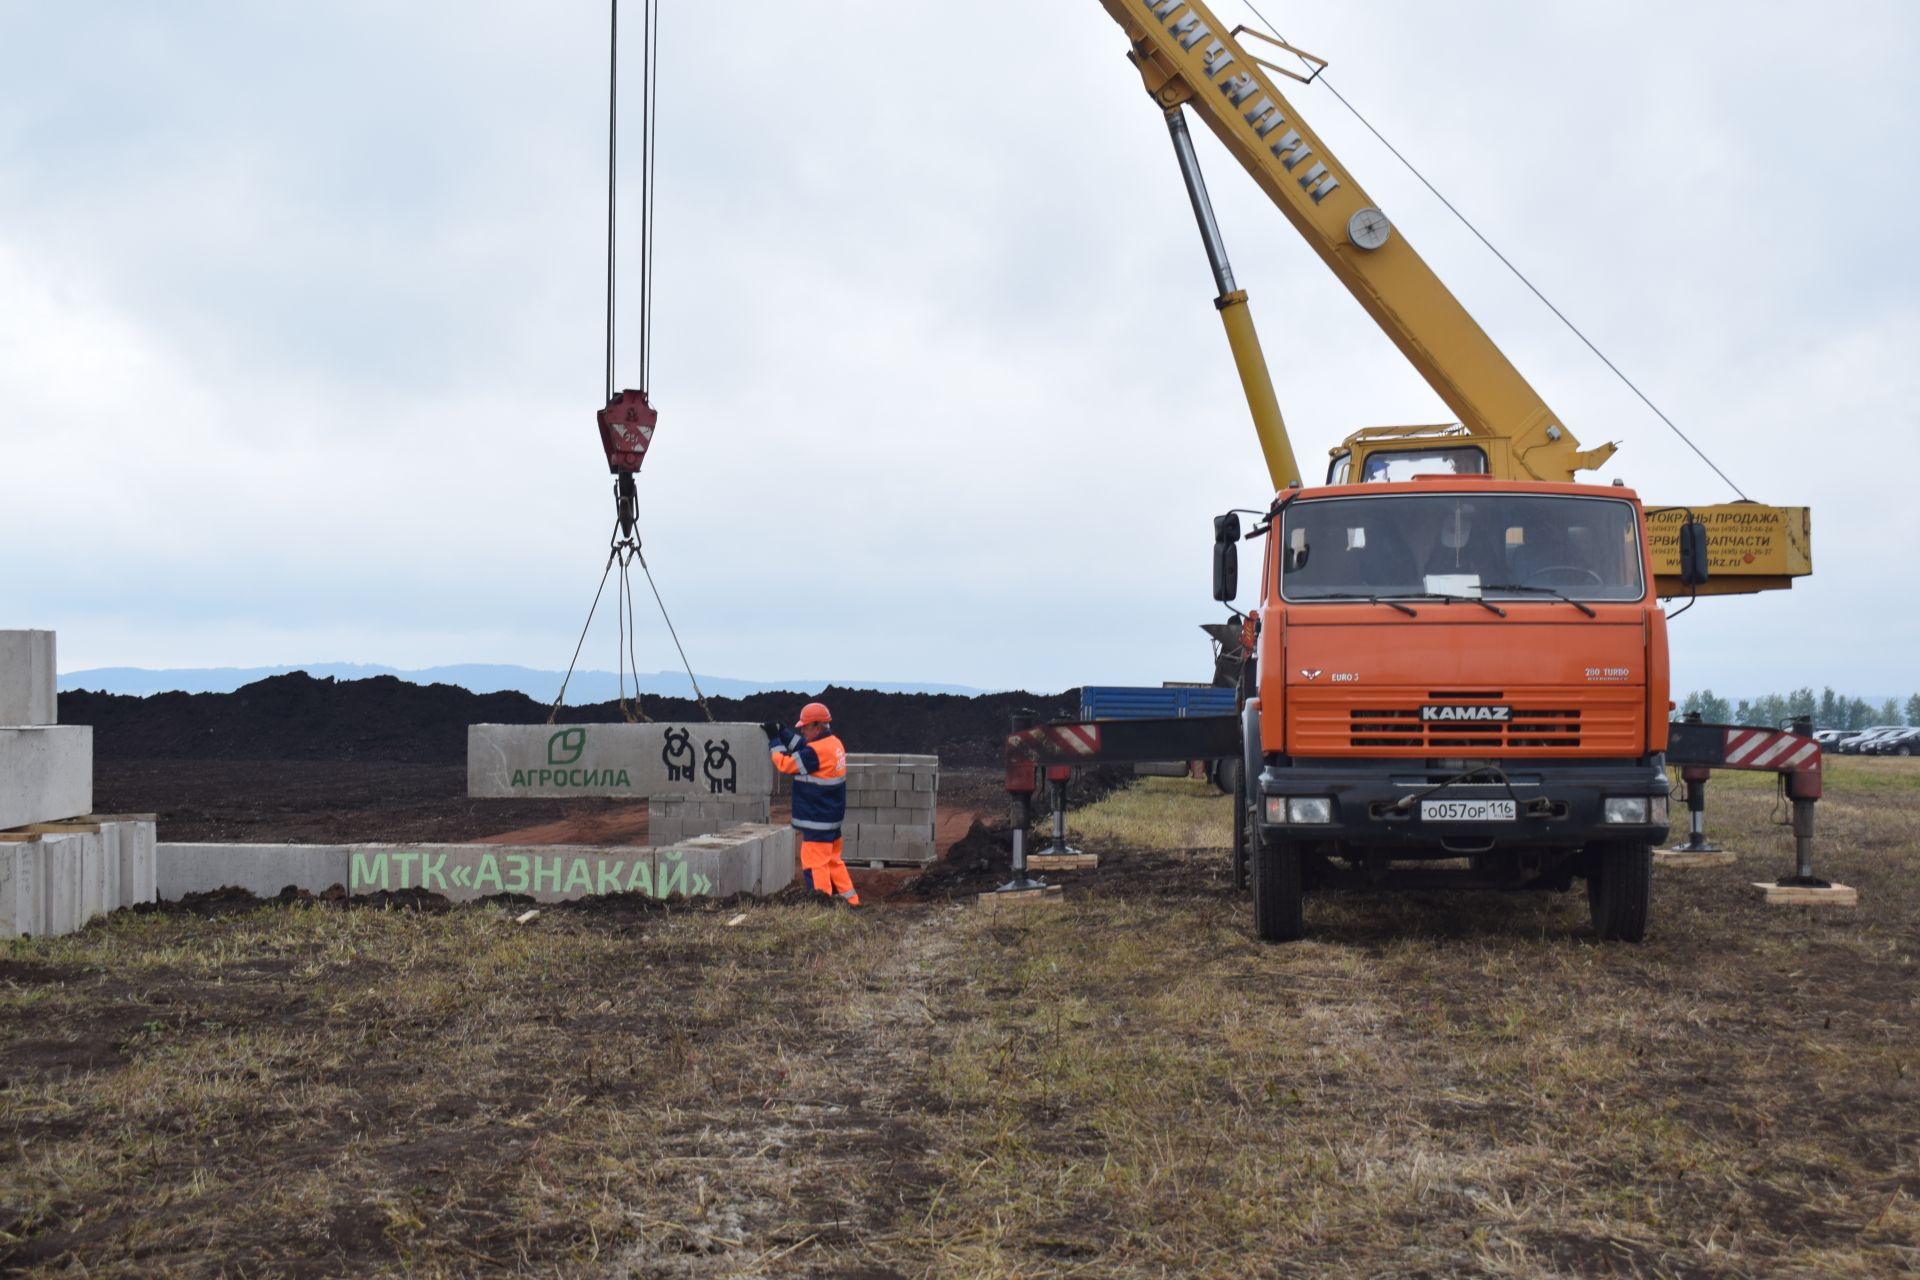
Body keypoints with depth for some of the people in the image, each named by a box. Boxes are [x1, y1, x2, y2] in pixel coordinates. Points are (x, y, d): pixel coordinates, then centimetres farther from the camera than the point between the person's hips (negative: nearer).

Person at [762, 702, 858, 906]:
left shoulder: (817, 751, -22)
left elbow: (785, 764, -13)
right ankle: (850, 901, 21)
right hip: (832, 817, 10)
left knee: (815, 863, -6)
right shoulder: (834, 743, 7)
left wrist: (774, 739, -1)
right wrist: (781, 733, 12)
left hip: (817, 821, -10)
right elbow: (802, 747, 18)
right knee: (833, 860, 18)